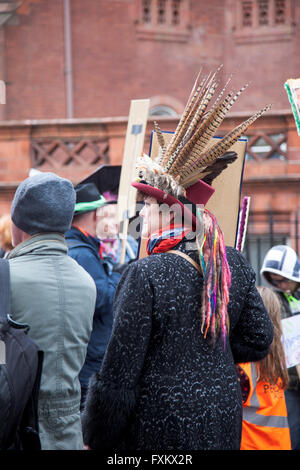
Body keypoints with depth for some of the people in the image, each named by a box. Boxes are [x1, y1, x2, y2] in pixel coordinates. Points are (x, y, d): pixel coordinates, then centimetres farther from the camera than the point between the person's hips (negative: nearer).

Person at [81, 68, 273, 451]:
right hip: (224, 425, 7)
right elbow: (258, 342, 9)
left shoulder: (146, 276, -18)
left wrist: (95, 440, -6)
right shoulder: (234, 266, 1)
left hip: (160, 431, -7)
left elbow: (118, 376, -16)